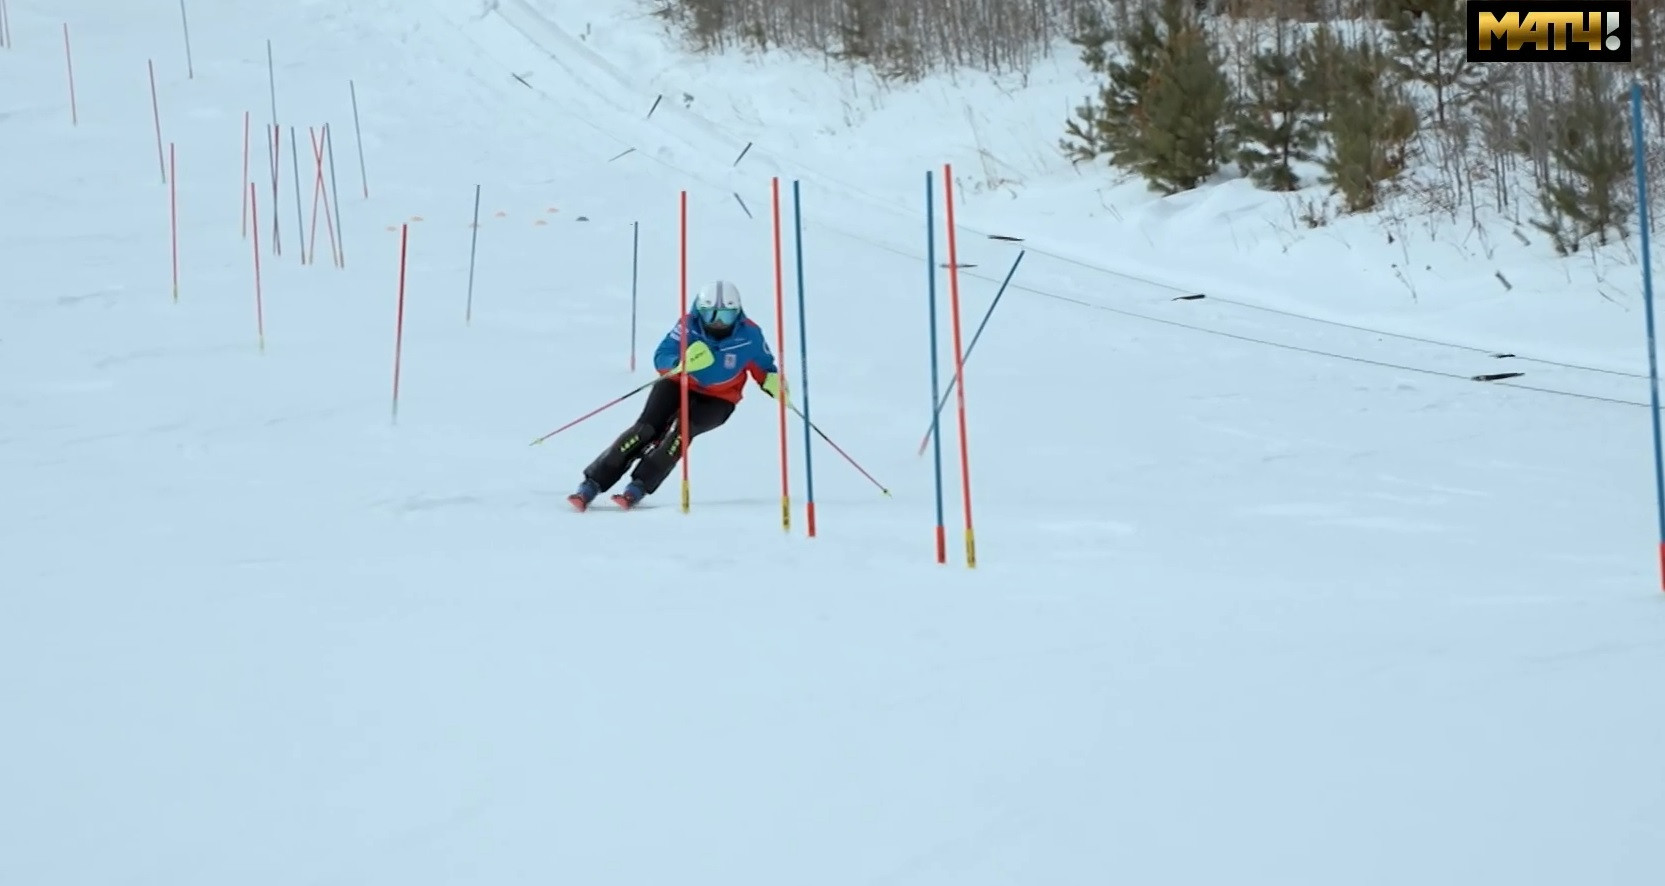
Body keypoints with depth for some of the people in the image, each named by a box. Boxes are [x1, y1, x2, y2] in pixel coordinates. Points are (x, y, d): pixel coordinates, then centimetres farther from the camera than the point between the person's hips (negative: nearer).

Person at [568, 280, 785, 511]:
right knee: (646, 429, -19)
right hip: (680, 385, 0)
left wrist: (773, 383, -22)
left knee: (681, 428, -29)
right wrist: (682, 363, -40)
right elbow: (660, 357, -19)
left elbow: (764, 369, -1)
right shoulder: (689, 325, -18)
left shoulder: (749, 335, -16)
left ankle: (638, 489, -28)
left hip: (717, 400, 0)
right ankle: (592, 485, -18)